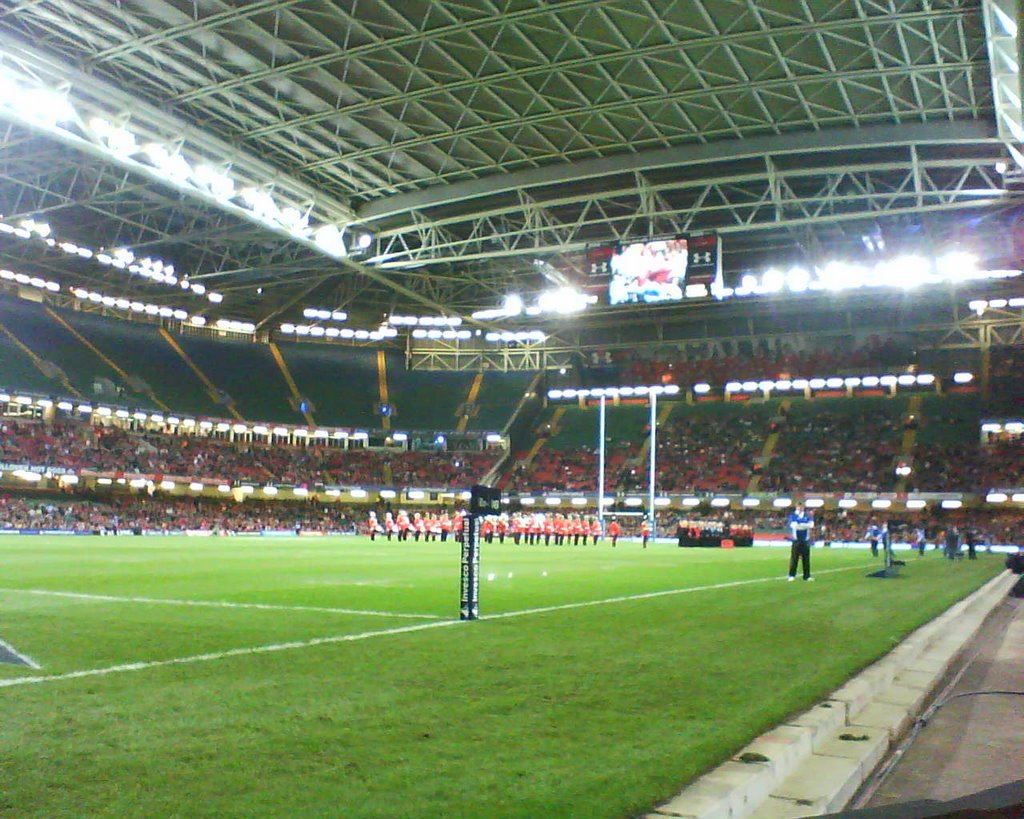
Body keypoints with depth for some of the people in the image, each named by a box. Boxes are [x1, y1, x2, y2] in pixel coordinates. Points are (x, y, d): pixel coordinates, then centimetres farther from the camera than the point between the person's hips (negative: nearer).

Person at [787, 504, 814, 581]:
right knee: (794, 559, -4)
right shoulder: (792, 515, 3)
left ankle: (807, 576, 10)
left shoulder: (808, 515, 9)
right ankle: (792, 575, 1)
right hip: (796, 540, -2)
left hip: (805, 540, 2)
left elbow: (811, 524, -9)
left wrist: (799, 525, -13)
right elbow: (793, 525, -15)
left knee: (806, 559, 5)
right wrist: (805, 525, -11)